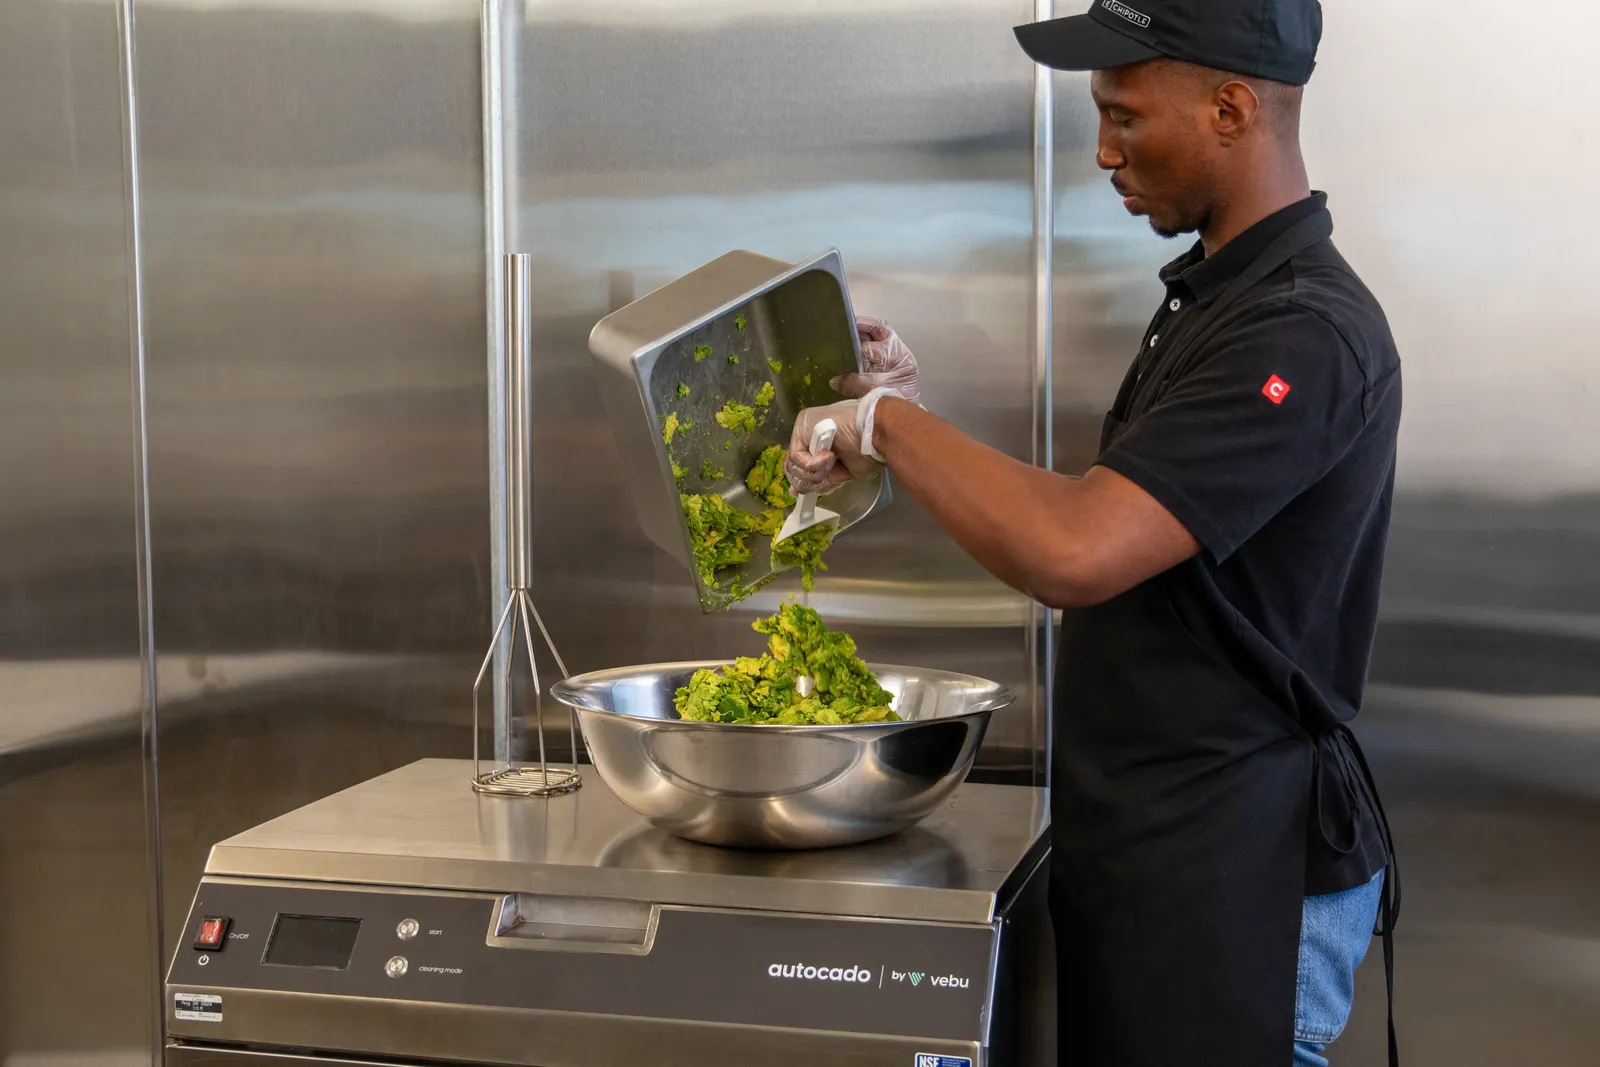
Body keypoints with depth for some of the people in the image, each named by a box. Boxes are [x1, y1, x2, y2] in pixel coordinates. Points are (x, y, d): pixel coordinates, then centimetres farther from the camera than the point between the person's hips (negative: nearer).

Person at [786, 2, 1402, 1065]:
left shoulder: (1302, 333, -22)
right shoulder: (1210, 297, 12)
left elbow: (1074, 556, -33)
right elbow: (1096, 524, 15)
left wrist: (885, 421, -20)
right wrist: (925, 424, 6)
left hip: (1231, 880, -9)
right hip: (1148, 850, 9)